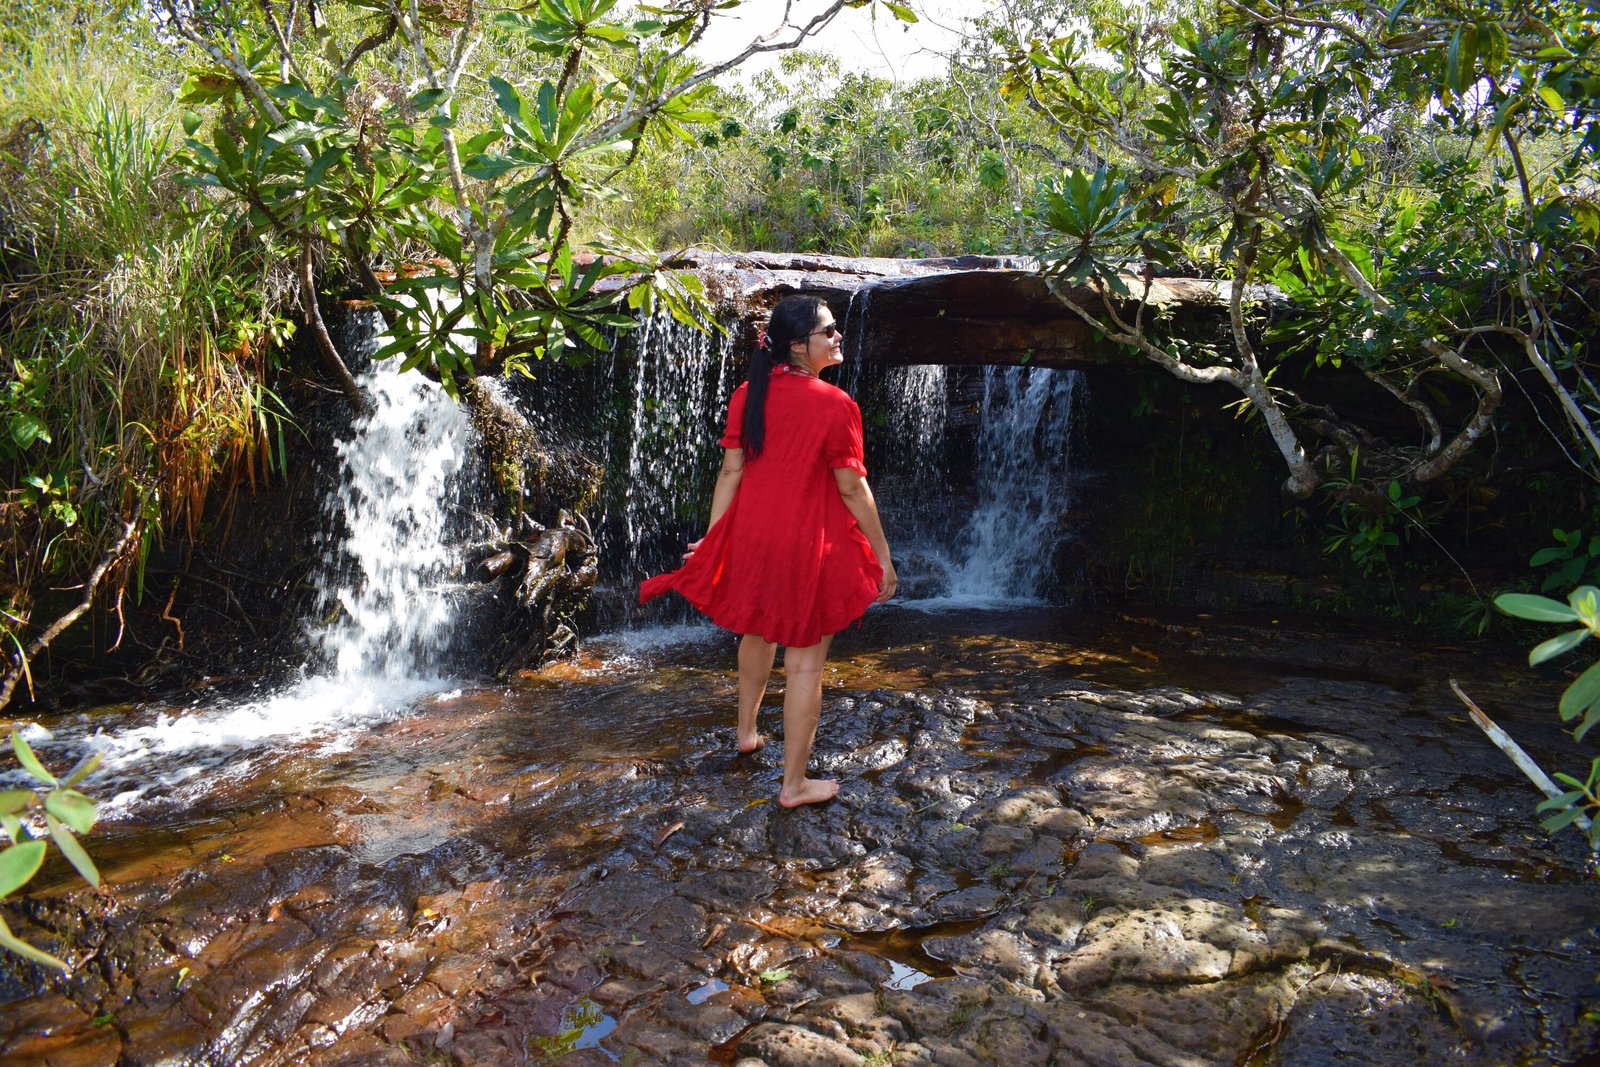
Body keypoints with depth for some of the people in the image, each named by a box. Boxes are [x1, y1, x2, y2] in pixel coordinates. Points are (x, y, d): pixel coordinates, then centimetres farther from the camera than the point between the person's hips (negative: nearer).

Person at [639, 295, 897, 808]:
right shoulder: (834, 405, -17)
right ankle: (795, 784, 16)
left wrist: (712, 537, 7)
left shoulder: (747, 395, -1)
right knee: (805, 660, 5)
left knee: (757, 632, 28)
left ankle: (746, 732, 47)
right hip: (808, 545, -6)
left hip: (751, 535, 6)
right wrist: (882, 555, -5)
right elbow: (853, 488, -14)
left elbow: (731, 471, 0)